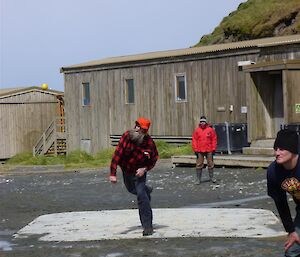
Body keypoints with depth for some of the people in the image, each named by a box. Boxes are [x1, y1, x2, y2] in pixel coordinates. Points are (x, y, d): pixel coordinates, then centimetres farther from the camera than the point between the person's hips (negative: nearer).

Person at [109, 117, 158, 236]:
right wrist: (113, 174, -34)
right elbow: (117, 154, -28)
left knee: (141, 195, -21)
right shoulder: (127, 136, -26)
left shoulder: (149, 143, -25)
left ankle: (147, 225, -16)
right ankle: (146, 190, 65)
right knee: (131, 189, 28)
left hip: (139, 172, -4)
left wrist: (145, 169, -25)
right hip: (126, 170, 4)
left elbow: (154, 159, -7)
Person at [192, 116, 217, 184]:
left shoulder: (210, 130, 0)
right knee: (199, 165, 1)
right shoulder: (197, 130, 2)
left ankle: (211, 177, 22)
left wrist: (213, 149, -1)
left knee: (210, 164, 9)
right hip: (200, 151, 0)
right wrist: (195, 150, -4)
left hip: (209, 150, 0)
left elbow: (214, 139, 3)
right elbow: (194, 140, 2)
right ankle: (198, 179, 7)